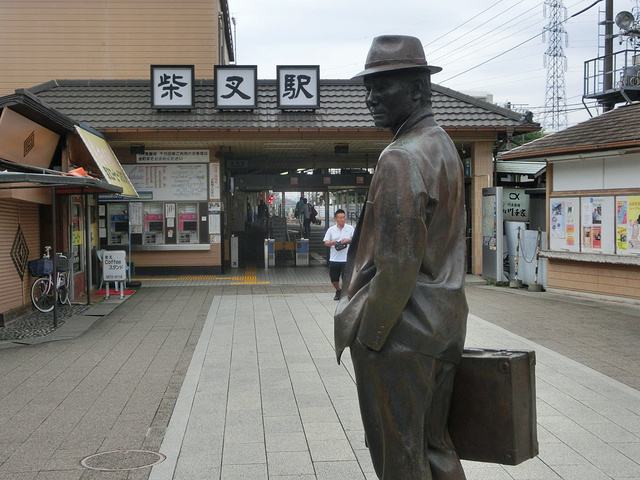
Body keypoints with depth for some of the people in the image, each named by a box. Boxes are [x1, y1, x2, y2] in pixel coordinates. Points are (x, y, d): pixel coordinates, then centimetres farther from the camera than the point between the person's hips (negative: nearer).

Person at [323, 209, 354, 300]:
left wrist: (348, 240, -18)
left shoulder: (350, 228, 2)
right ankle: (338, 291, 36)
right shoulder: (331, 229, 5)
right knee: (334, 278, 10)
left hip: (346, 259, -2)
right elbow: (326, 243, 4)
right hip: (334, 259, 2)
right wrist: (331, 242, -18)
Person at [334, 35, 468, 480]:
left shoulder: (401, 159, -18)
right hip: (444, 326, 10)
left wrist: (364, 334, -13)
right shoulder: (443, 146, 12)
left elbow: (398, 264, -21)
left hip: (400, 332, -9)